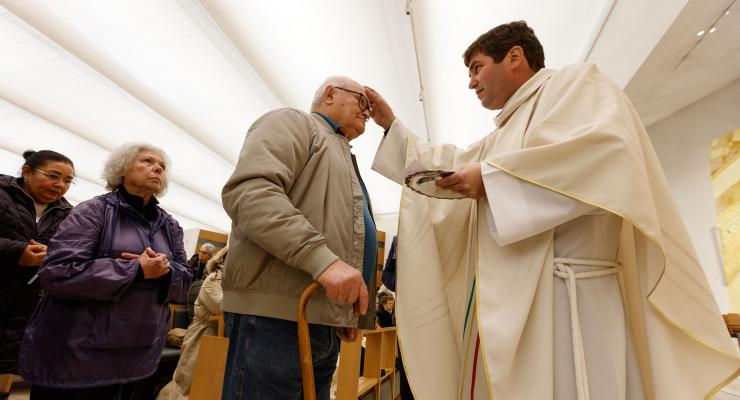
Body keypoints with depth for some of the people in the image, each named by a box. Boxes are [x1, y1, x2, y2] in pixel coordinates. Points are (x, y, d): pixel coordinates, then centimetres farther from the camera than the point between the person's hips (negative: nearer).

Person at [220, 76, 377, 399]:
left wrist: (346, 312, 20)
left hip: (325, 325, 9)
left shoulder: (342, 160, 27)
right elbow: (248, 191, -18)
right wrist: (323, 258, -26)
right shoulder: (293, 123, 1)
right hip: (274, 316, -9)